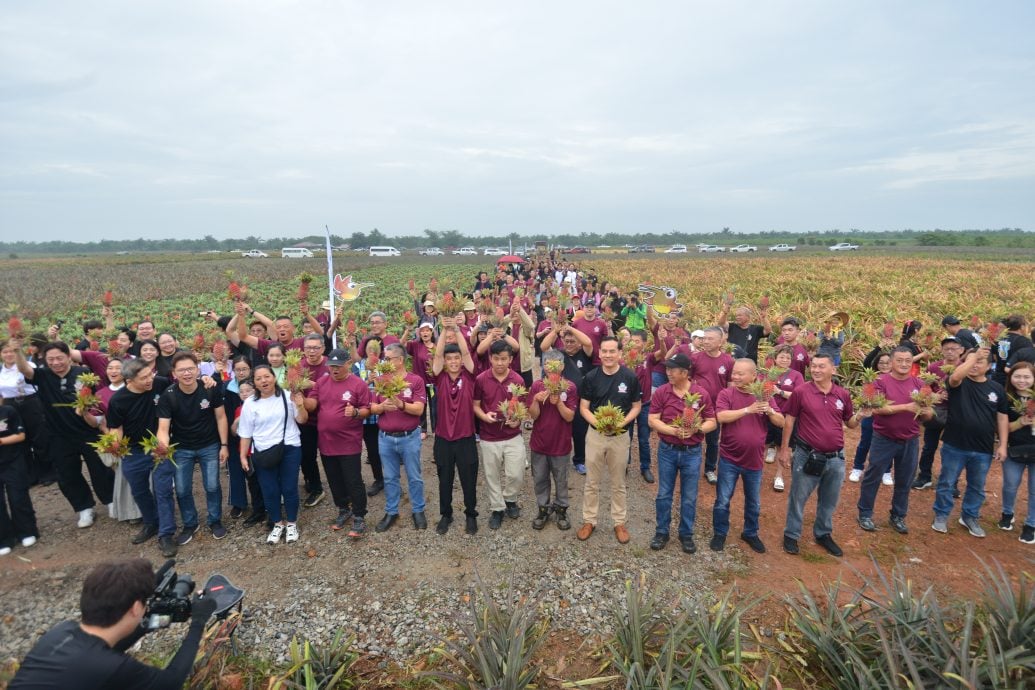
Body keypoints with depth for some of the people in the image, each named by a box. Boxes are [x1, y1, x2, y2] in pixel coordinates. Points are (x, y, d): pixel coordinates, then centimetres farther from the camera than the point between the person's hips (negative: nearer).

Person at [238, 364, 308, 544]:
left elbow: (302, 420, -1)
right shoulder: (250, 403, 2)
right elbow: (246, 433, 8)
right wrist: (243, 456, 5)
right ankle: (278, 524, 28)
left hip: (290, 449, -2)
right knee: (270, 491, 8)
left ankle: (291, 523, 23)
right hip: (263, 453, 2)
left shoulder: (287, 396, -3)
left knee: (289, 488, 4)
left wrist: (300, 406, -19)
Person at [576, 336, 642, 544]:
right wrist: (597, 422, -19)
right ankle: (589, 520, 25)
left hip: (620, 436, 0)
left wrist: (622, 422, -18)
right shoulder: (591, 377, -5)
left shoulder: (630, 377, -8)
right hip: (595, 434, 1)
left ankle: (619, 522, 28)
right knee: (592, 482, 11)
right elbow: (583, 407, -2)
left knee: (618, 483, 13)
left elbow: (636, 406, 0)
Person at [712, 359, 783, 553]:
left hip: (754, 460, 3)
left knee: (754, 502, 18)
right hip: (729, 458, -3)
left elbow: (781, 423, -1)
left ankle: (750, 534, 38)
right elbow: (721, 417, -25)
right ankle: (719, 534, 26)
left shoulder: (763, 395, 1)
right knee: (723, 500, 8)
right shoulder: (726, 393, -9)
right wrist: (748, 409, -29)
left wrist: (769, 411, -21)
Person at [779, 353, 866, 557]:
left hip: (836, 458, 4)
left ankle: (823, 534, 38)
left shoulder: (843, 395, 1)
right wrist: (784, 449, -4)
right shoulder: (800, 391, -10)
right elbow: (789, 420, -4)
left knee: (829, 501, 19)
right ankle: (791, 535, 25)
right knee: (798, 498, 9)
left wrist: (860, 415, -12)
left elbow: (850, 423, 11)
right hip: (807, 456, -3)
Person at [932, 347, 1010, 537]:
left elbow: (1002, 417, 5)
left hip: (983, 450, 3)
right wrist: (973, 357, -30)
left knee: (977, 487, 17)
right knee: (946, 483, 8)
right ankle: (941, 516, 22)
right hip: (954, 446, -3)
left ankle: (970, 517, 34)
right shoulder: (959, 383, -5)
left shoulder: (997, 389, 3)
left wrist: (1002, 445, 2)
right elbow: (955, 376, -32)